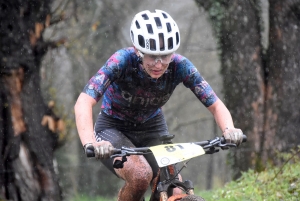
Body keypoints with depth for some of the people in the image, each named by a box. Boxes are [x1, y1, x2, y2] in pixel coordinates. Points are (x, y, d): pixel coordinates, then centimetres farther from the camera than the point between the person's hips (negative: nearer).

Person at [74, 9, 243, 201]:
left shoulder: (179, 66, -22)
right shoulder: (122, 61, -31)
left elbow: (216, 105, -19)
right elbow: (83, 103, -42)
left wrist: (229, 130, -41)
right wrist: (90, 144, -59)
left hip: (153, 128, 4)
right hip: (114, 129, -3)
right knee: (141, 174, -32)